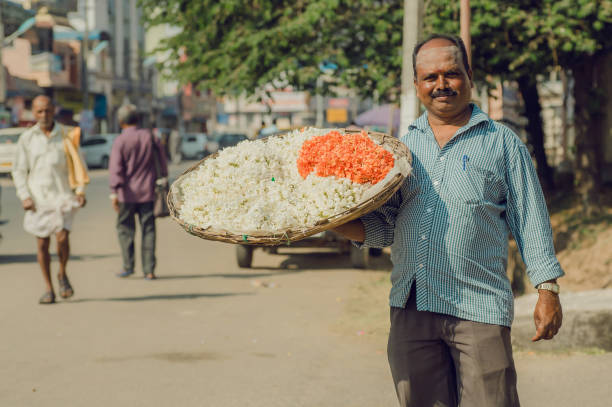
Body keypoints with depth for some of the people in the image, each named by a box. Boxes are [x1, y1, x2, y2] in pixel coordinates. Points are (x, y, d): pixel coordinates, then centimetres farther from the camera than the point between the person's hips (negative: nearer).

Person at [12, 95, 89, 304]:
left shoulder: (65, 136, 2)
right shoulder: (26, 138, 4)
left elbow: (77, 164, 7)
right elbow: (19, 170, 6)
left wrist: (80, 190, -4)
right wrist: (24, 196, -5)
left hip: (63, 195, -1)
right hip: (37, 199, 1)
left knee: (62, 238, -16)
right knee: (42, 244, 2)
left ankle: (62, 274, 12)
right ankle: (48, 289, 14)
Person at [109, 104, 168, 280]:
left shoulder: (120, 142, -9)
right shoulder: (149, 136, 1)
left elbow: (115, 168, -14)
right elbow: (162, 158, 7)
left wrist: (114, 193, -15)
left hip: (128, 193, -3)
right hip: (147, 192, 3)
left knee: (125, 228, 11)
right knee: (148, 229, 5)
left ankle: (128, 266, 10)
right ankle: (149, 270, 2)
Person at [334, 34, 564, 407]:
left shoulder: (502, 143, 7)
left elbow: (531, 221, 6)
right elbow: (382, 229, 15)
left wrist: (548, 291, -1)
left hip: (479, 309, -3)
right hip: (410, 308, 3)